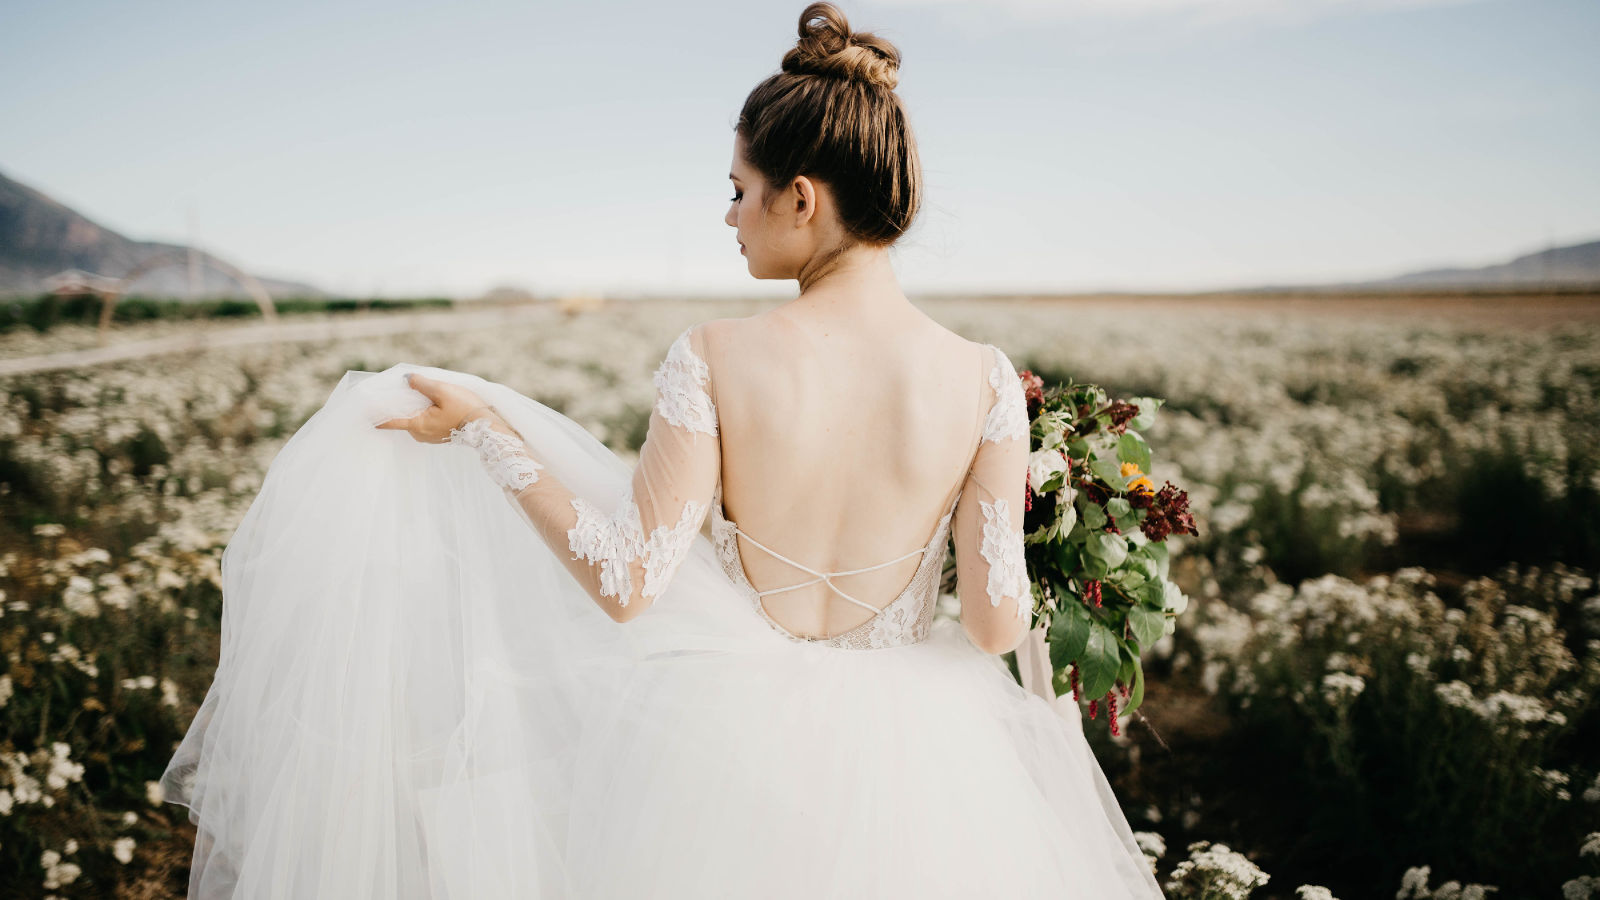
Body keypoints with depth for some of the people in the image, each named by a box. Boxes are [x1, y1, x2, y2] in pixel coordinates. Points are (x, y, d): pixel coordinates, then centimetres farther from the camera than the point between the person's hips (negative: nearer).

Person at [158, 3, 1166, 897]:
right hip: (911, 767, 2)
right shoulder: (984, 377, -15)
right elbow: (999, 624, -13)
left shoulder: (714, 358, -20)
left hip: (734, 747, -2)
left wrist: (485, 426, -9)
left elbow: (627, 585, -17)